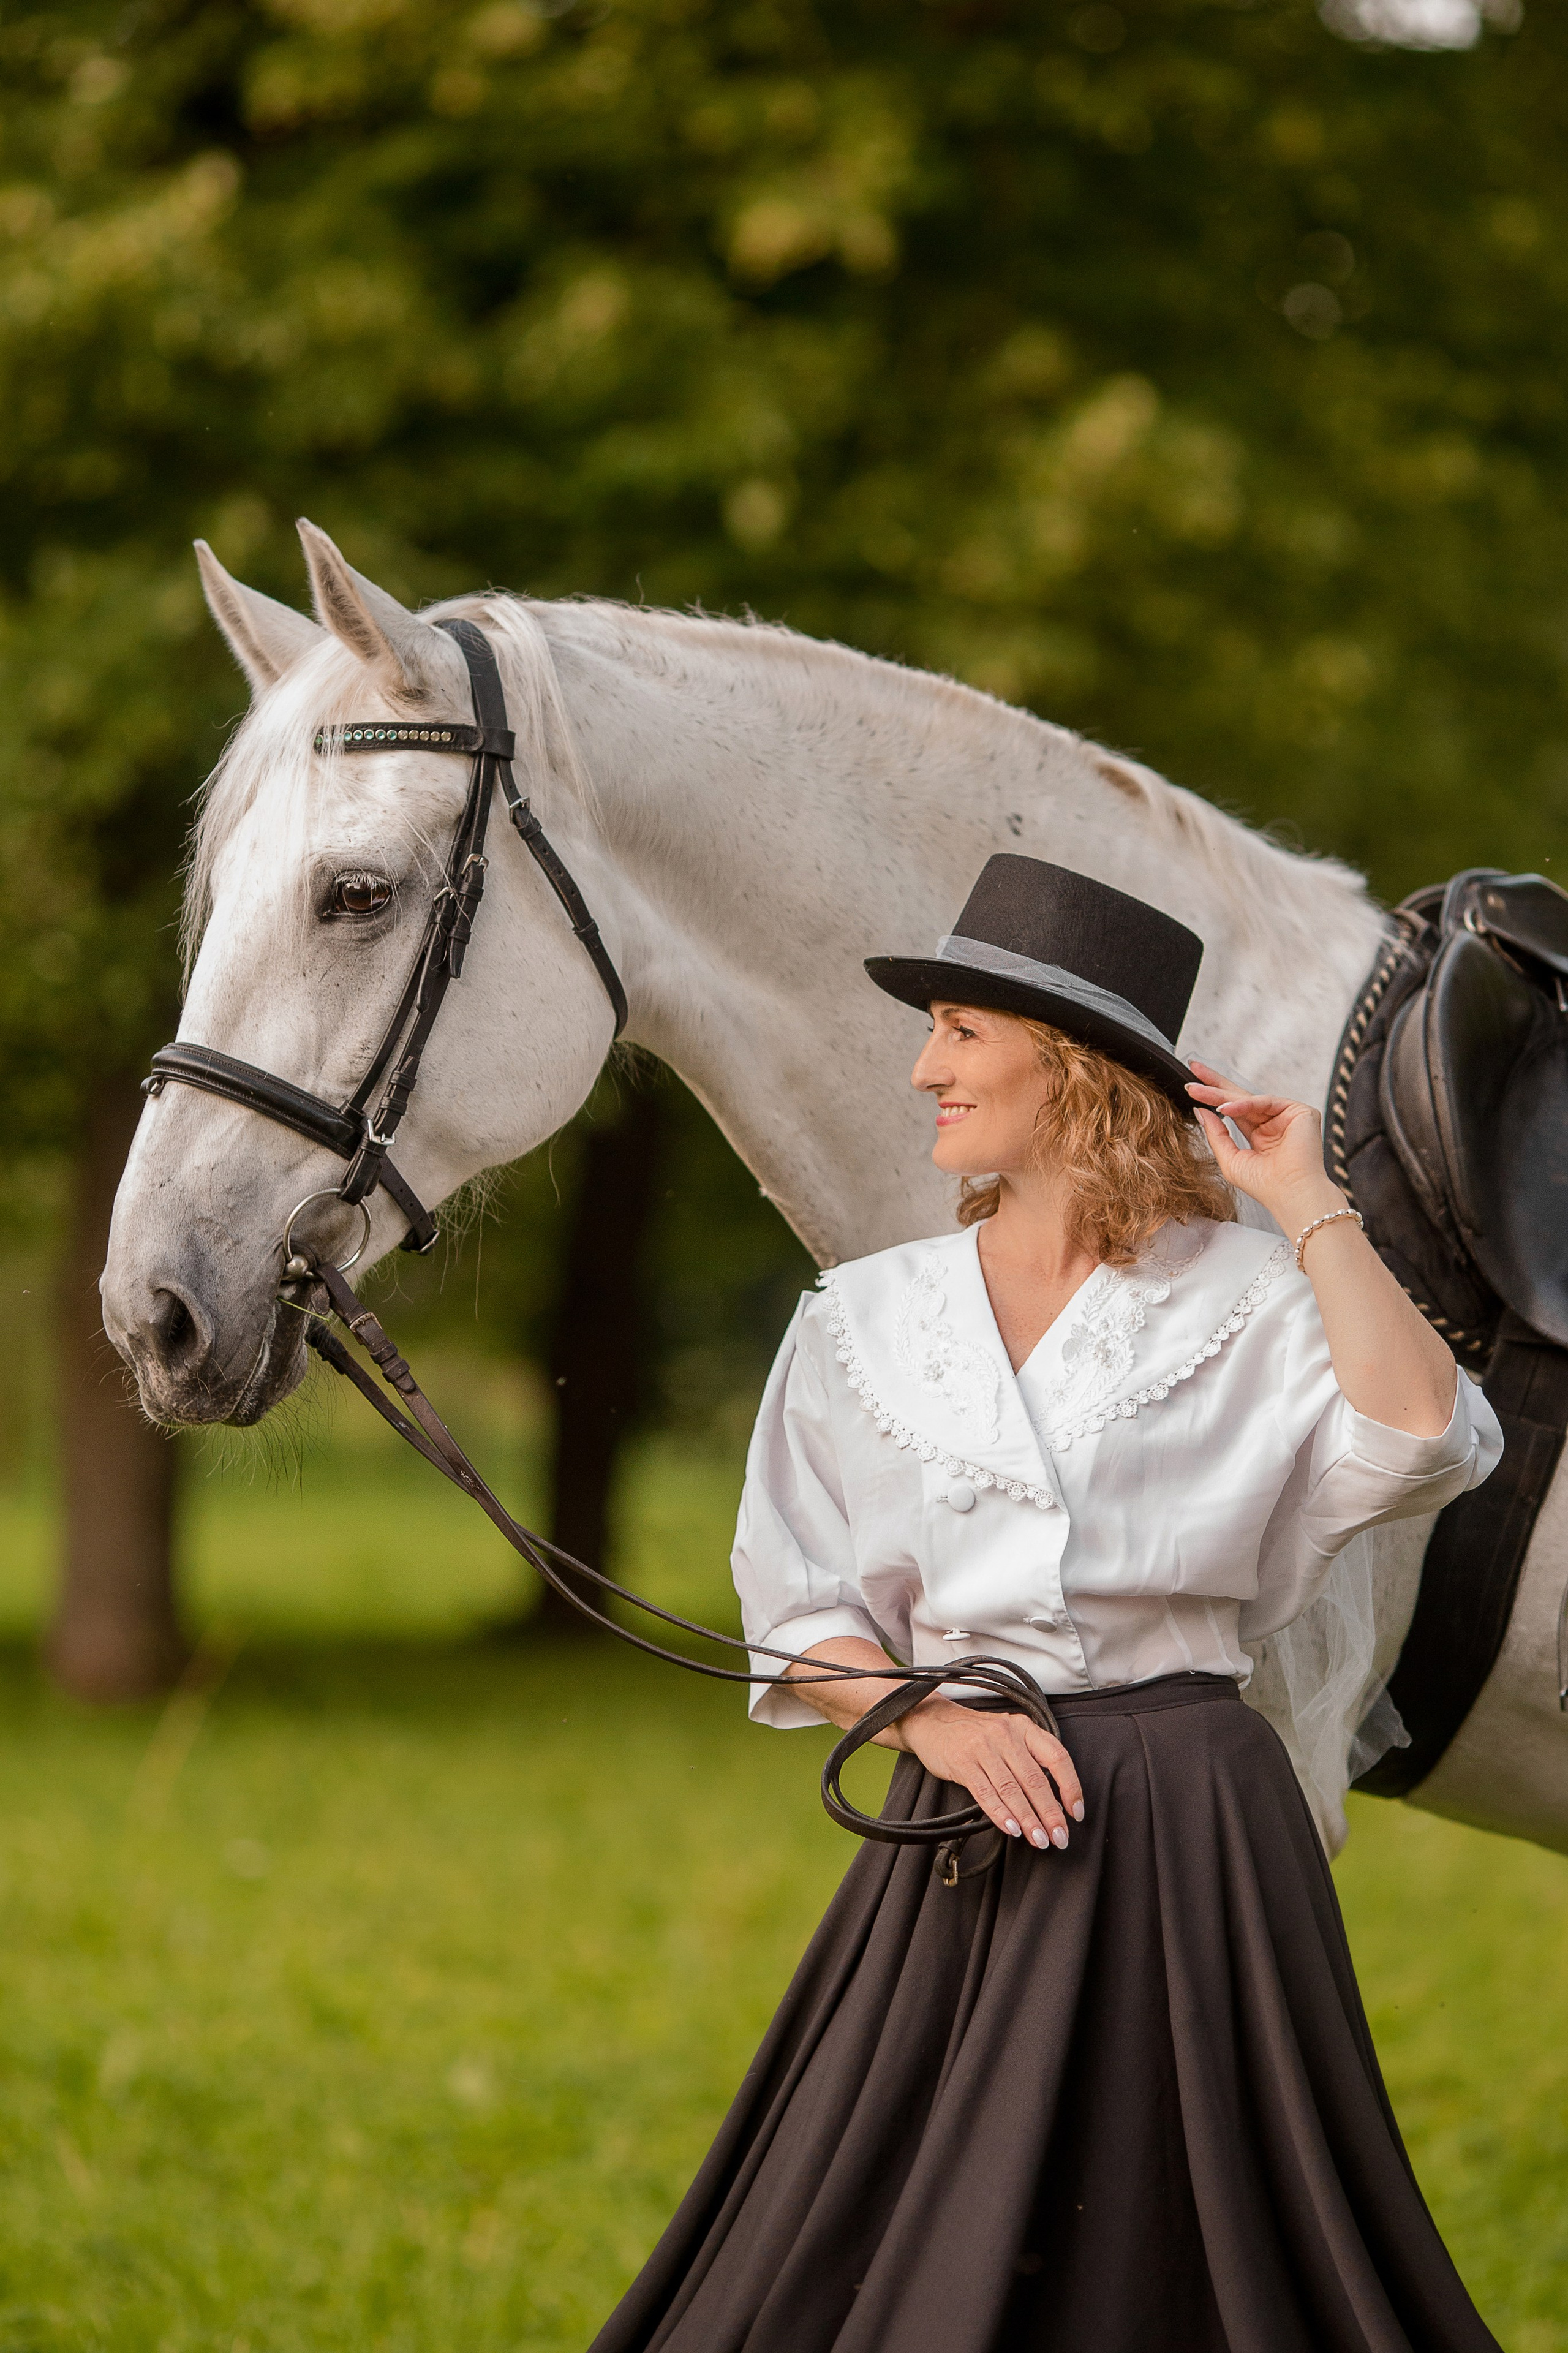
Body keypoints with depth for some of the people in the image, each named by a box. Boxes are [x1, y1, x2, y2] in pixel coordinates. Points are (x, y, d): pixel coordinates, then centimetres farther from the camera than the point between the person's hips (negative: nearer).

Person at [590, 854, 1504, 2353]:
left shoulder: (1249, 1305, 0)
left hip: (1194, 1827, -3)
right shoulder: (866, 1321, 9)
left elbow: (1420, 1442, -20)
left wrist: (1308, 1211, -13)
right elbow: (800, 1619, 9)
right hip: (973, 1820, 3)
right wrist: (930, 1715, -10)